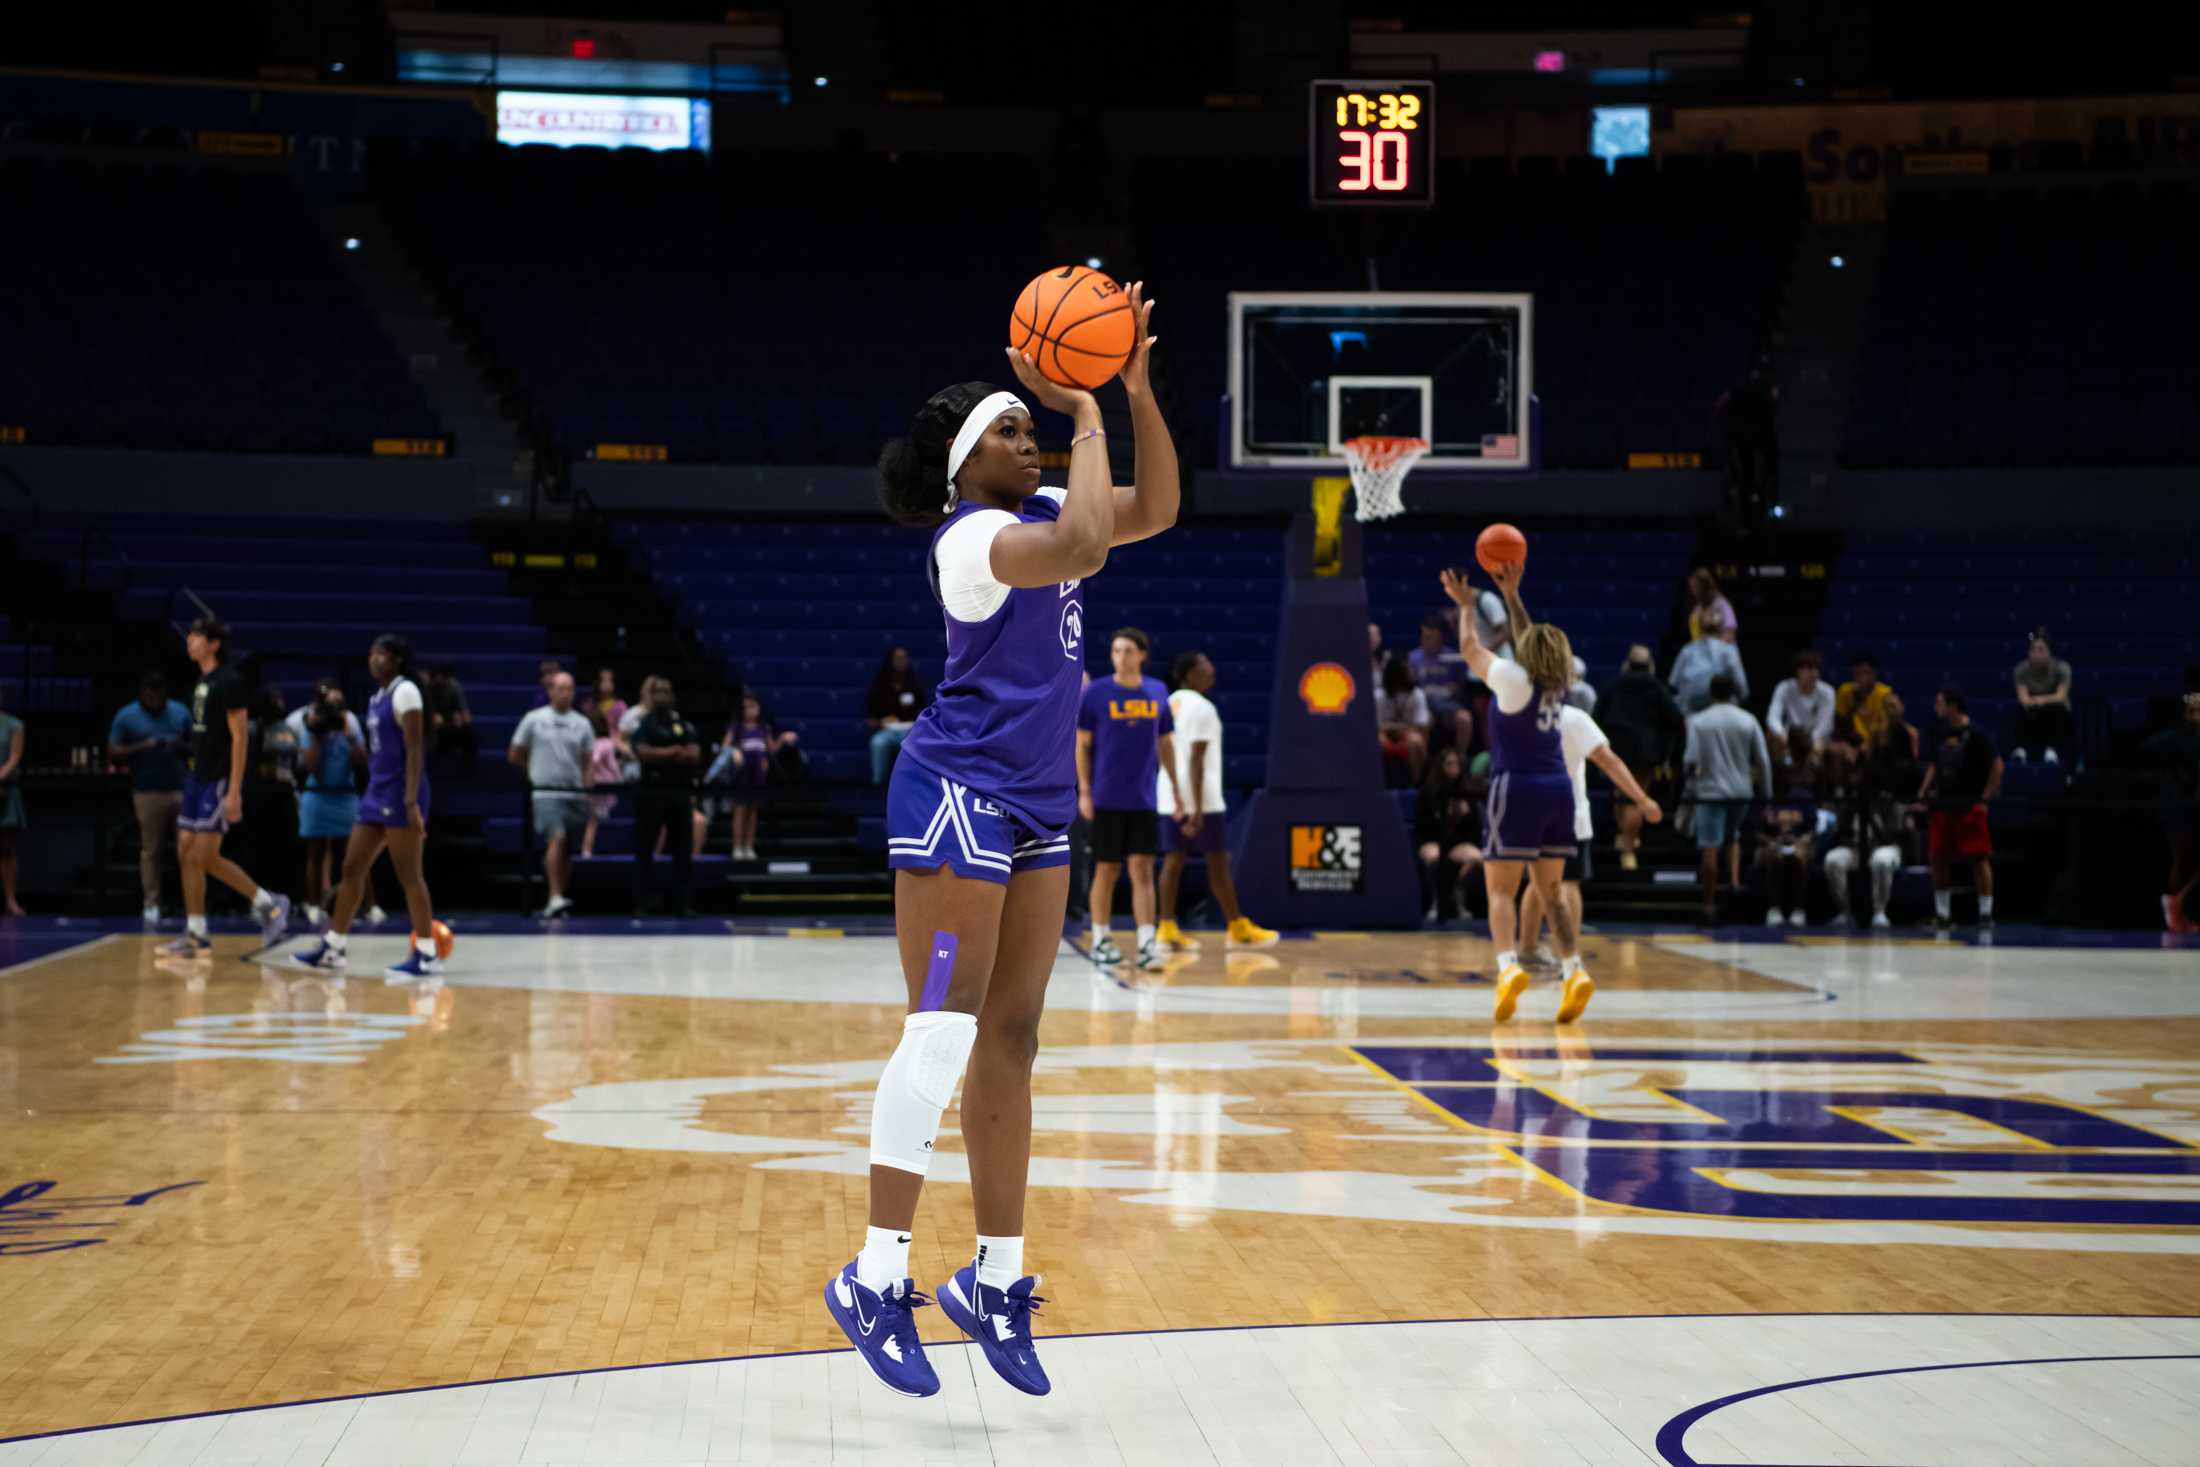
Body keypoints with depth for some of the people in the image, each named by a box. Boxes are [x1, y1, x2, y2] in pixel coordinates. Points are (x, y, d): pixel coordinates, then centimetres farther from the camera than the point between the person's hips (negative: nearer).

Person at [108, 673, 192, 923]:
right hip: (148, 792, -2)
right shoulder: (126, 717, 3)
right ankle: (151, 904, 4)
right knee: (150, 850, 0)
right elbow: (113, 754, 1)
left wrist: (180, 746, -8)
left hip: (180, 788, 2)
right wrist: (141, 747, -14)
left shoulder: (180, 713, 10)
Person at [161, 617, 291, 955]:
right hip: (199, 778, 9)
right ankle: (195, 933, 11)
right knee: (187, 853, 6)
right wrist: (196, 776, 19)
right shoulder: (202, 680, 13)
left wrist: (234, 790, -21)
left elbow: (239, 737, -17)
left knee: (206, 857, -8)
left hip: (219, 781, -9)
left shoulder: (229, 681, -13)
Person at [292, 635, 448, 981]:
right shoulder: (378, 697, 17)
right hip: (377, 794, 9)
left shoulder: (405, 692, -10)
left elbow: (414, 750, -16)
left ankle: (427, 957, -5)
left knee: (409, 876, -8)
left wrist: (412, 802, -22)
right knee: (352, 869, 11)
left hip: (399, 796, -9)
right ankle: (333, 948, 20)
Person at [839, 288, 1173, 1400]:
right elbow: (1084, 545, -31)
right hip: (959, 794, -9)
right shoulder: (971, 536, -14)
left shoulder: (1036, 513, 13)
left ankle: (997, 1281, 13)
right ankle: (877, 1278, -5)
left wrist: (1136, 389, 2)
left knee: (1011, 1038, 8)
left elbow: (1154, 510, 14)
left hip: (1037, 804, 9)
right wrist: (1085, 411, -20)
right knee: (942, 1033, -11)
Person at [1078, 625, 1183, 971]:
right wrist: (1084, 790, -6)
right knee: (1107, 869, 5)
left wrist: (1175, 790, 15)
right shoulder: (1096, 693, -3)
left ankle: (1147, 944, -5)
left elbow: (1165, 743, 15)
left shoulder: (1157, 692, 6)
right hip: (1107, 800, -2)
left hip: (1143, 800, 2)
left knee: (1142, 869, -3)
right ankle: (1100, 939, 18)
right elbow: (1082, 744, 0)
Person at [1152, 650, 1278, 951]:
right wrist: (1198, 808, -20)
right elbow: (1196, 760, -18)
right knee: (1218, 860, 2)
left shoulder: (1170, 703, 12)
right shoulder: (1201, 708, -13)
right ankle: (1237, 929, 10)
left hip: (1169, 795, 7)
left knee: (1174, 859, 5)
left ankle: (1167, 929, 0)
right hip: (1200, 795, -7)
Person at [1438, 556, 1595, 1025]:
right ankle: (1574, 972, -1)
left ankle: (1509, 967, -25)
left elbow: (1470, 647, 7)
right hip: (1558, 791, 6)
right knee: (1550, 891, 12)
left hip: (1517, 789, -6)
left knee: (1500, 889, -5)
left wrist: (1466, 607, 22)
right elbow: (1532, 640, 26)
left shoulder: (1513, 680, -7)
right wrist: (1511, 595, 29)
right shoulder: (1557, 684, 8)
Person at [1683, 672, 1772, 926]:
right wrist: (1766, 793, 6)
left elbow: (1690, 761, -10)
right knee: (1733, 837, 26)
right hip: (1741, 790, 3)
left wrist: (1692, 771, 13)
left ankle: (1710, 905, 0)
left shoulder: (1698, 721, -4)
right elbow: (1763, 761, -1)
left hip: (1710, 791, -3)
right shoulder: (1748, 720, 1)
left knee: (1709, 848, -1)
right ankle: (1735, 880, 6)